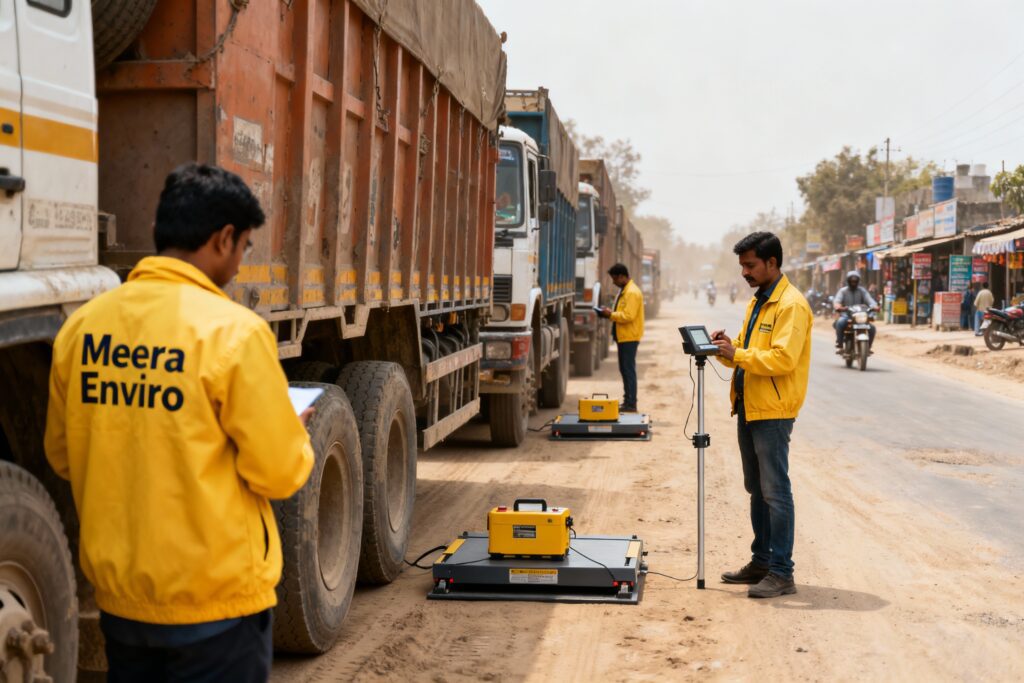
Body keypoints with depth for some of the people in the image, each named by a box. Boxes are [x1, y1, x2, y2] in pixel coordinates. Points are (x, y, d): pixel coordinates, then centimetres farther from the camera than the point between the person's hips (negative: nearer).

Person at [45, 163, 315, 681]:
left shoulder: (81, 325, -1)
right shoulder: (233, 330, -17)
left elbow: (62, 456, 9)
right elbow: (278, 474, -13)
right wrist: (297, 438, 8)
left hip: (118, 596, 5)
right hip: (214, 601, -5)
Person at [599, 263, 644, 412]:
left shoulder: (632, 293, -16)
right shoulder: (624, 291, 17)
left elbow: (628, 316, -24)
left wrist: (611, 314, -16)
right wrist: (610, 313, 7)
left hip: (629, 337, -10)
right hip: (623, 336, 10)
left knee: (629, 369, -8)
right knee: (624, 369, 14)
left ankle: (631, 404, -6)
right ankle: (628, 401, 20)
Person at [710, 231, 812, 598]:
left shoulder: (791, 305, -13)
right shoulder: (757, 301, 17)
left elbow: (783, 358, -23)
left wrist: (737, 354, -24)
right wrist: (726, 349, 1)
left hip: (773, 412, -10)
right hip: (748, 407, 10)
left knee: (775, 492, -6)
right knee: (756, 489, 16)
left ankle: (781, 573, -2)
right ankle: (761, 562, 25)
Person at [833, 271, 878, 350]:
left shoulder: (862, 291, 10)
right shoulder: (843, 291, 4)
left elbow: (869, 299, -6)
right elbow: (836, 301, -13)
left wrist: (874, 306, -30)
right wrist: (838, 307, -38)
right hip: (846, 315, -2)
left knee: (872, 327, -19)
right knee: (840, 323, -36)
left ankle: (868, 346, -2)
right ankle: (839, 345, -26)